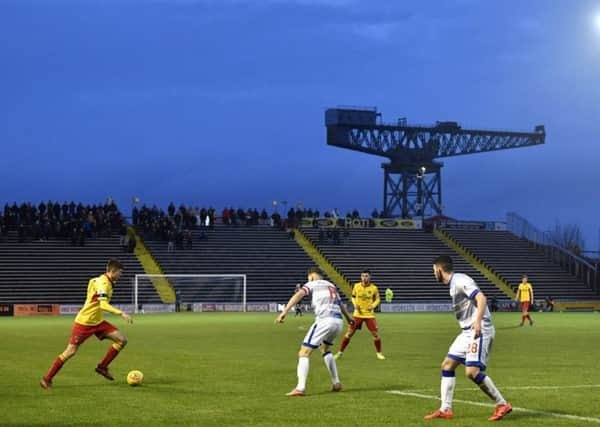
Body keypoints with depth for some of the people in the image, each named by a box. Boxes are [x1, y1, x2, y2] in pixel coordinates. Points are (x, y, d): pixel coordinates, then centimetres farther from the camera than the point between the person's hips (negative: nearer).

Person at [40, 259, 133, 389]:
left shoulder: (107, 282, 7)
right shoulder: (103, 283, -22)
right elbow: (103, 305, -35)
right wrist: (121, 313, -39)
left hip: (97, 322, 9)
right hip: (84, 323, -9)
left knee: (122, 340, -3)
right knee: (71, 352, -4)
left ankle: (102, 367, 8)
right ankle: (47, 378, 9)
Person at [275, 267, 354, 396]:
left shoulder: (313, 284, 9)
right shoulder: (331, 286, 27)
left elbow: (298, 295, -10)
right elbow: (341, 305, 39)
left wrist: (284, 311, -18)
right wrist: (349, 318, 57)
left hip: (324, 321, -7)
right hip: (338, 321, 7)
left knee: (304, 353, -5)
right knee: (325, 349, 32)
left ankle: (300, 388, -19)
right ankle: (336, 384, 30)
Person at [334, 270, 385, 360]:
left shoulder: (374, 288, -5)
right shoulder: (356, 286, -2)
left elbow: (377, 299, 7)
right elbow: (353, 297, 12)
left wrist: (373, 306, -12)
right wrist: (355, 304, -7)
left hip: (369, 314, 0)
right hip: (358, 314, 0)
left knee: (375, 334, -6)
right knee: (349, 333, -3)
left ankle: (379, 353, 14)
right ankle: (340, 352, 8)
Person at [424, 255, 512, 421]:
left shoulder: (460, 280, -12)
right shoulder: (453, 284, 17)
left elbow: (481, 298, -23)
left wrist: (478, 322, -35)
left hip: (479, 331, -10)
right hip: (467, 332, 10)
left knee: (472, 371, -19)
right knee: (447, 365, 9)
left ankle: (502, 404, -8)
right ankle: (445, 410, 12)